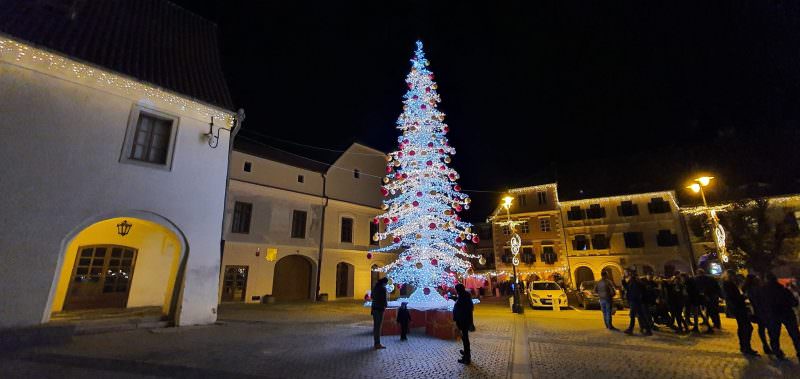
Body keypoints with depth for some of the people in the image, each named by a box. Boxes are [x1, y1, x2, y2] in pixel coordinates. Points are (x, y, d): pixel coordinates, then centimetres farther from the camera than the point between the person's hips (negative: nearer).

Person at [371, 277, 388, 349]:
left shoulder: (375, 287, 11)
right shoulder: (383, 288, -14)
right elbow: (384, 299, -14)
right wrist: (385, 306, 3)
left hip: (374, 307, 8)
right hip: (380, 308, -8)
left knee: (375, 325, 13)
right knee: (378, 326, -5)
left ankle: (376, 343, 21)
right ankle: (378, 344, -2)